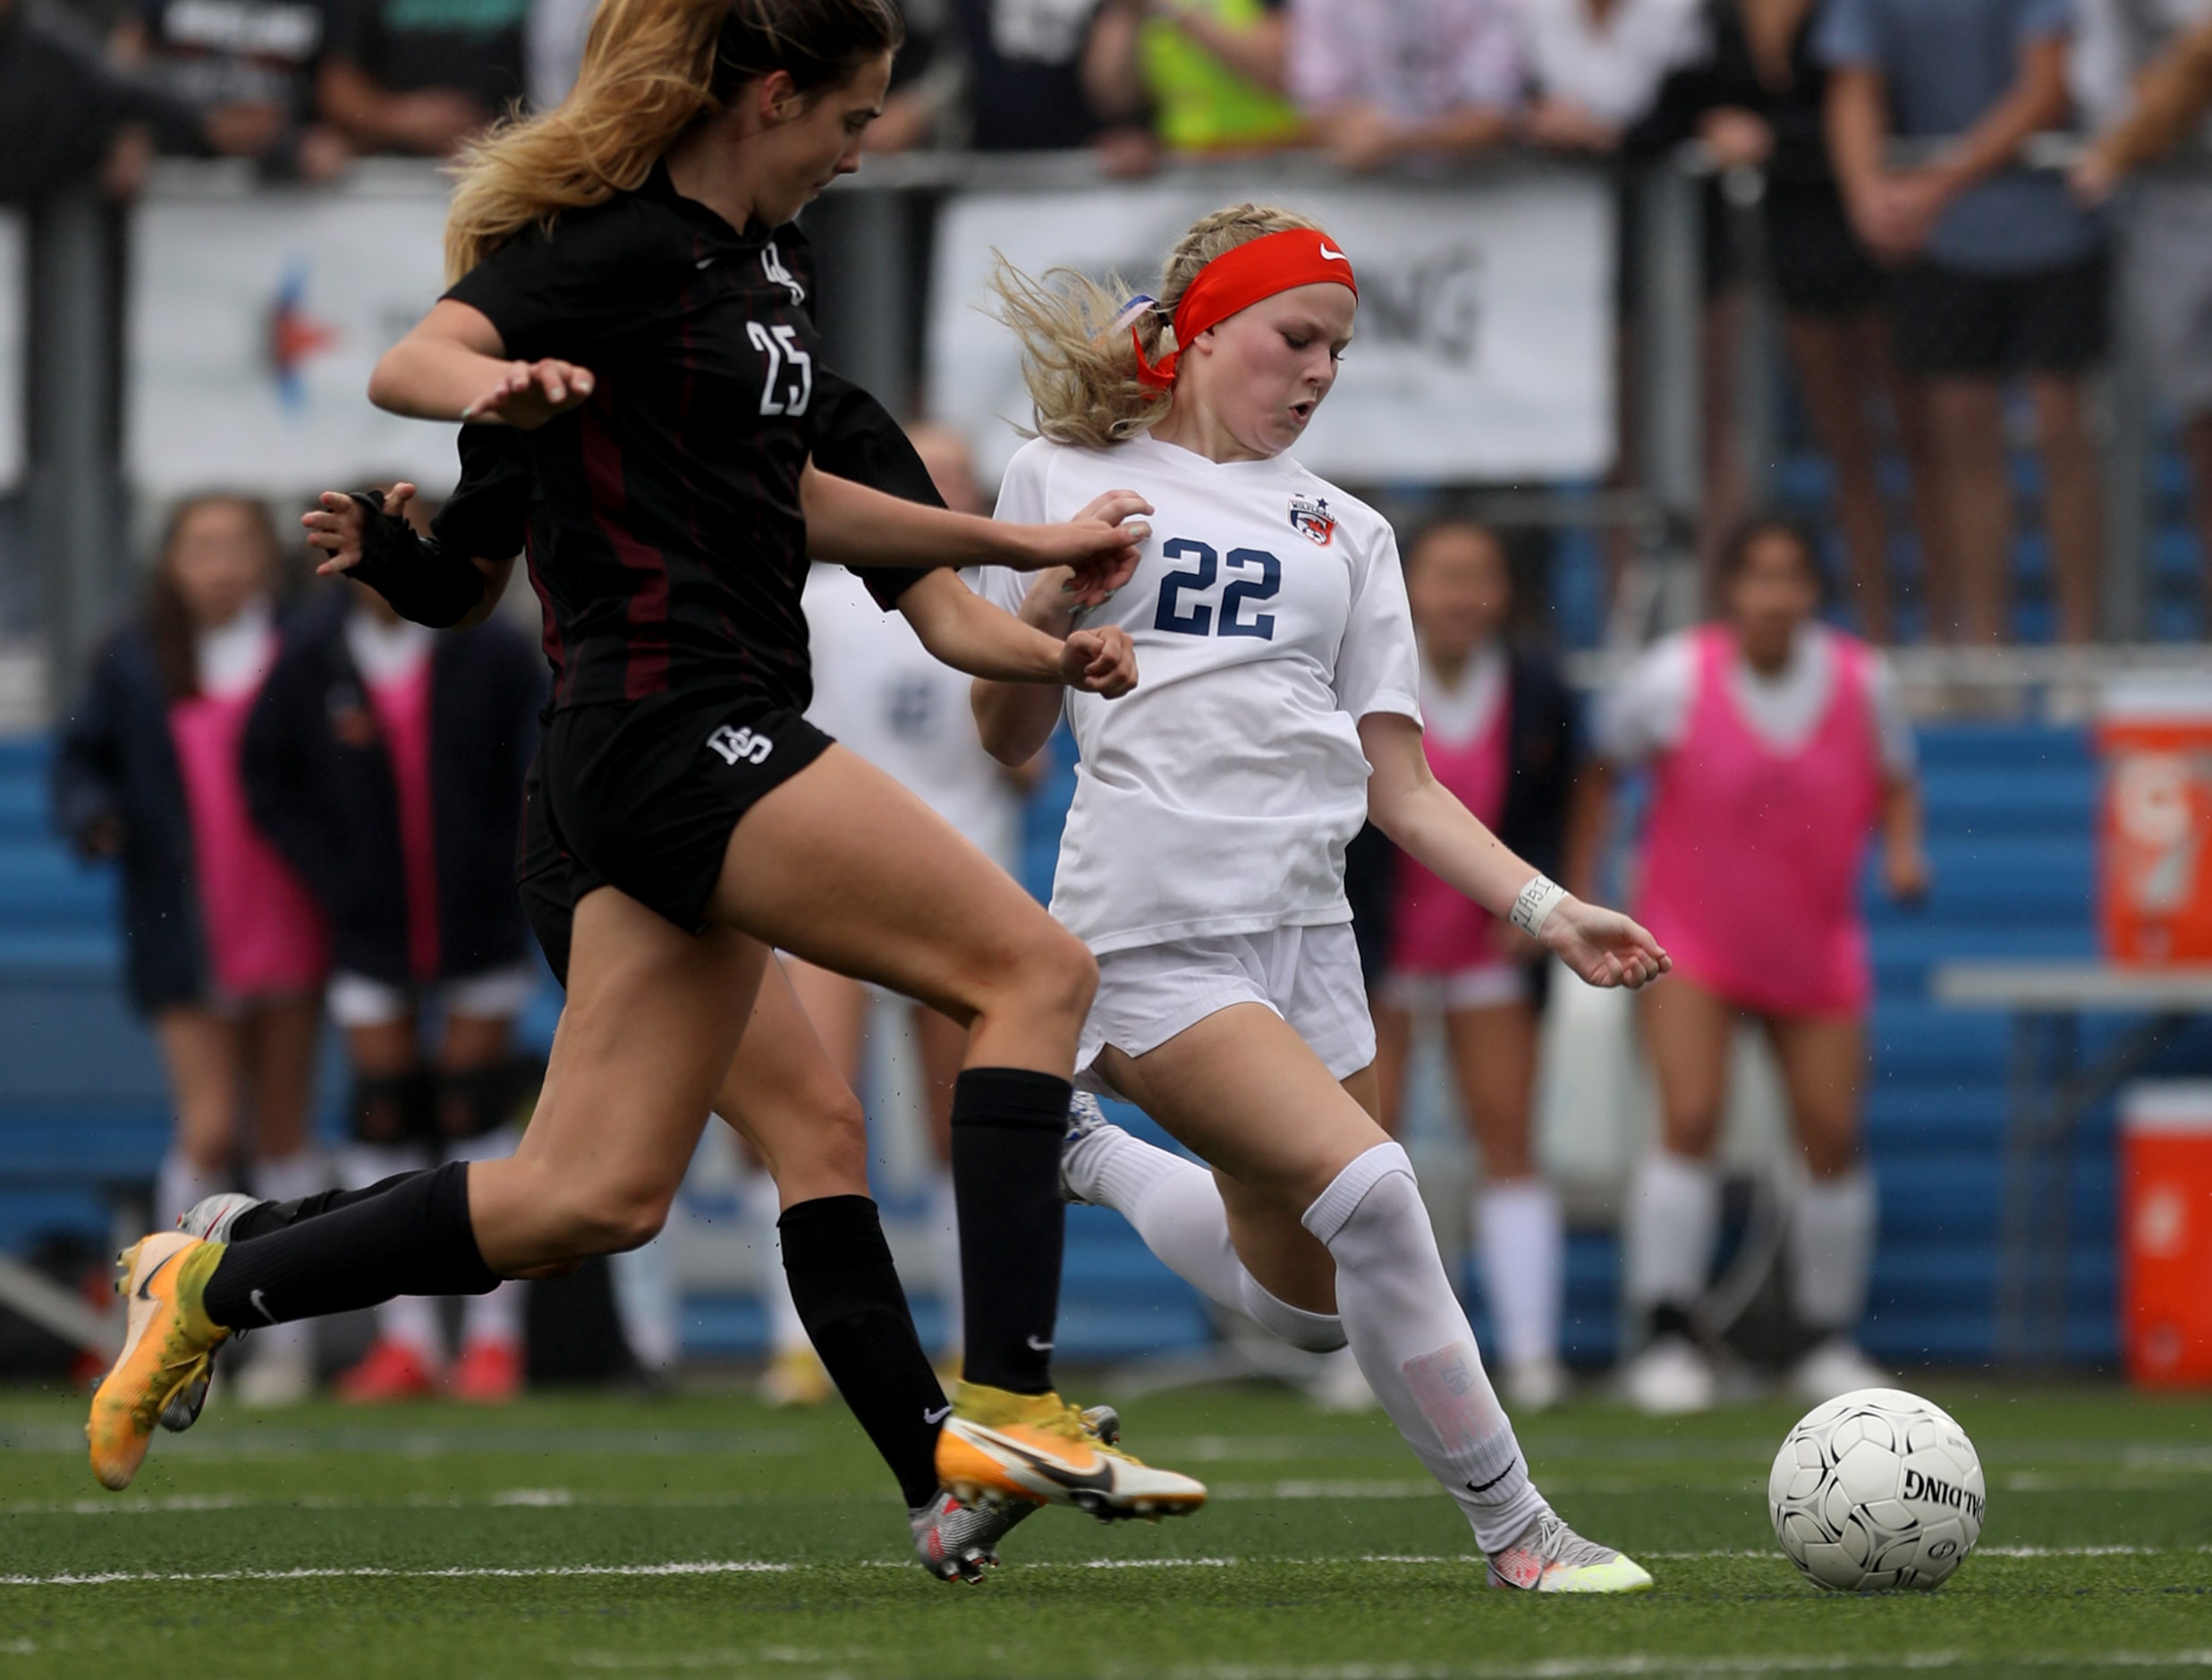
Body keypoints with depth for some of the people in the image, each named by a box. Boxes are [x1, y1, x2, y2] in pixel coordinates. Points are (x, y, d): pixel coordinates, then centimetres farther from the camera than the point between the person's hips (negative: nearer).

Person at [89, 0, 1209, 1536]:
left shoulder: (756, 262, 18)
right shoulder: (621, 244, -10)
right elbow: (410, 362, -24)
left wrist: (1020, 545, 33)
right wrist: (491, 384, -47)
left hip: (706, 746, 10)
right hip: (679, 728, -10)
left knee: (590, 1201, 5)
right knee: (1035, 970, -12)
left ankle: (210, 1292, 12)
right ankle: (1009, 1407, -15)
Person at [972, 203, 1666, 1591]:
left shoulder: (1342, 531, 17)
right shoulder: (1064, 480, 7)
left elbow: (1402, 786, 12)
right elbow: (1009, 738, 10)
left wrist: (1545, 908, -1)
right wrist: (1041, 611, -10)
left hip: (1306, 930, 6)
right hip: (1153, 934, -6)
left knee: (1308, 1299, 7)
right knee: (1369, 1187, -23)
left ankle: (1098, 1159, 33)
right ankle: (1512, 1528, -13)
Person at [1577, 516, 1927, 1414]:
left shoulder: (1861, 681, -6)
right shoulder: (1675, 678, -13)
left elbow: (1894, 783, 10)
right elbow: (1595, 765, 1)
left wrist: (1902, 853, -10)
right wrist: (1578, 893, -1)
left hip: (1817, 950, 3)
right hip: (1690, 939, -3)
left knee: (1833, 1137, -1)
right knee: (1691, 1120, -18)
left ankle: (1829, 1342, 16)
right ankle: (1667, 1339, -15)